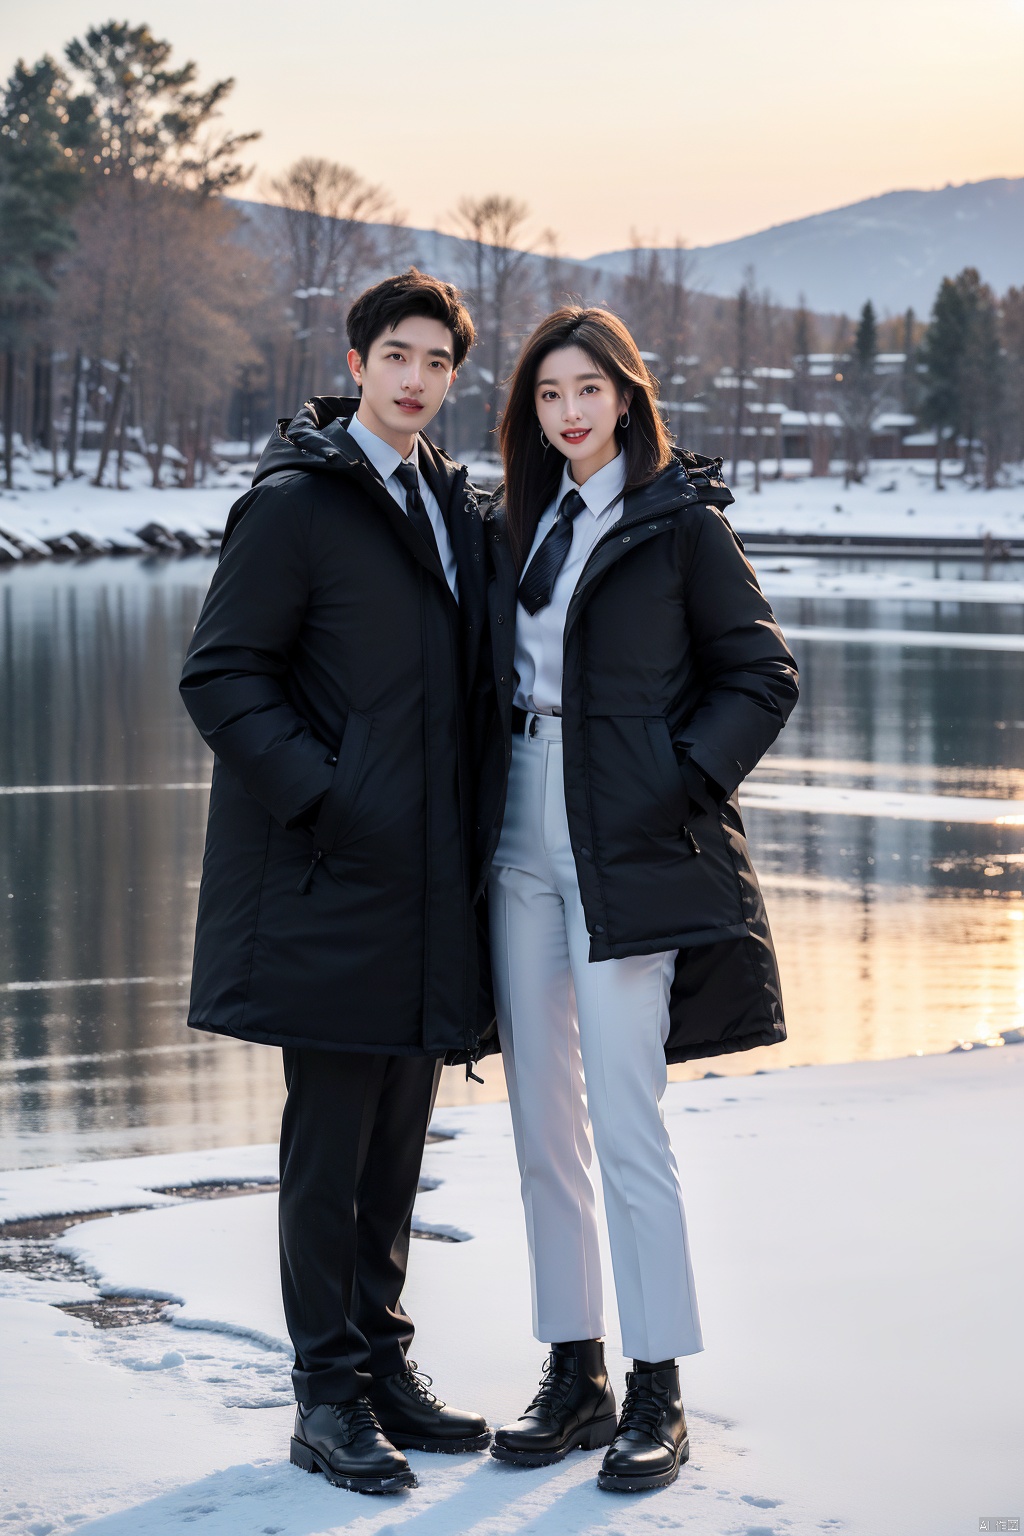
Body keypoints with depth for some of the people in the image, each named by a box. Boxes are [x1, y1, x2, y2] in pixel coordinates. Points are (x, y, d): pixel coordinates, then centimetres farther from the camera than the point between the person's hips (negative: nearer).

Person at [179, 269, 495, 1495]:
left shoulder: (451, 506, 16)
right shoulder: (296, 503, -7)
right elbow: (220, 676, -11)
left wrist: (468, 830, 13)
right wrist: (321, 796, -18)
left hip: (426, 884, 7)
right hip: (331, 882, -7)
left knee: (398, 1130, 13)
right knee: (331, 1138, -2)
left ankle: (381, 1359, 23)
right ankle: (329, 1392, 7)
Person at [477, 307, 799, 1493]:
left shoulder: (680, 520, -3)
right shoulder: (514, 527, 13)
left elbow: (763, 678, -3)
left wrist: (682, 784, -12)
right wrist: (479, 811, 8)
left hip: (628, 859, -6)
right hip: (521, 856, 6)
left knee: (624, 1126, -7)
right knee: (542, 1124, 9)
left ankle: (657, 1394, 3)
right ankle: (574, 1376, 19)